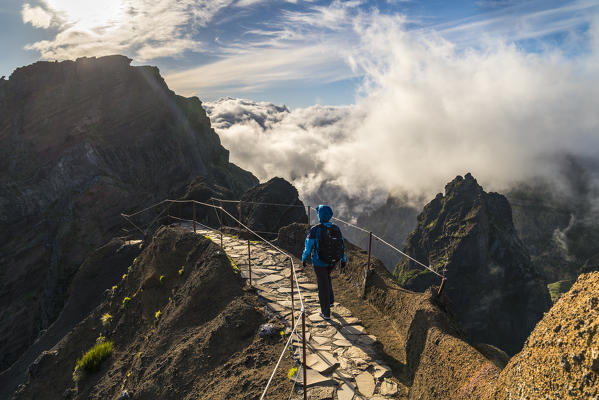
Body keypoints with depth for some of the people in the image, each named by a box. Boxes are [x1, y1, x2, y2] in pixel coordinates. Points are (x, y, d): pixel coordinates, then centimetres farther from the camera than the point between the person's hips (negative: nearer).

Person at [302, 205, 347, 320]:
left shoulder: (315, 230, -22)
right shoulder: (336, 229, -7)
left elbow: (308, 247, -15)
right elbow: (342, 246, 1)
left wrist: (304, 259, 2)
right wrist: (344, 260, 14)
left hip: (319, 262, -5)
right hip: (332, 262, 5)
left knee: (323, 285, 7)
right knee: (326, 277, 33)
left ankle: (326, 313, 16)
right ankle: (330, 300, 39)